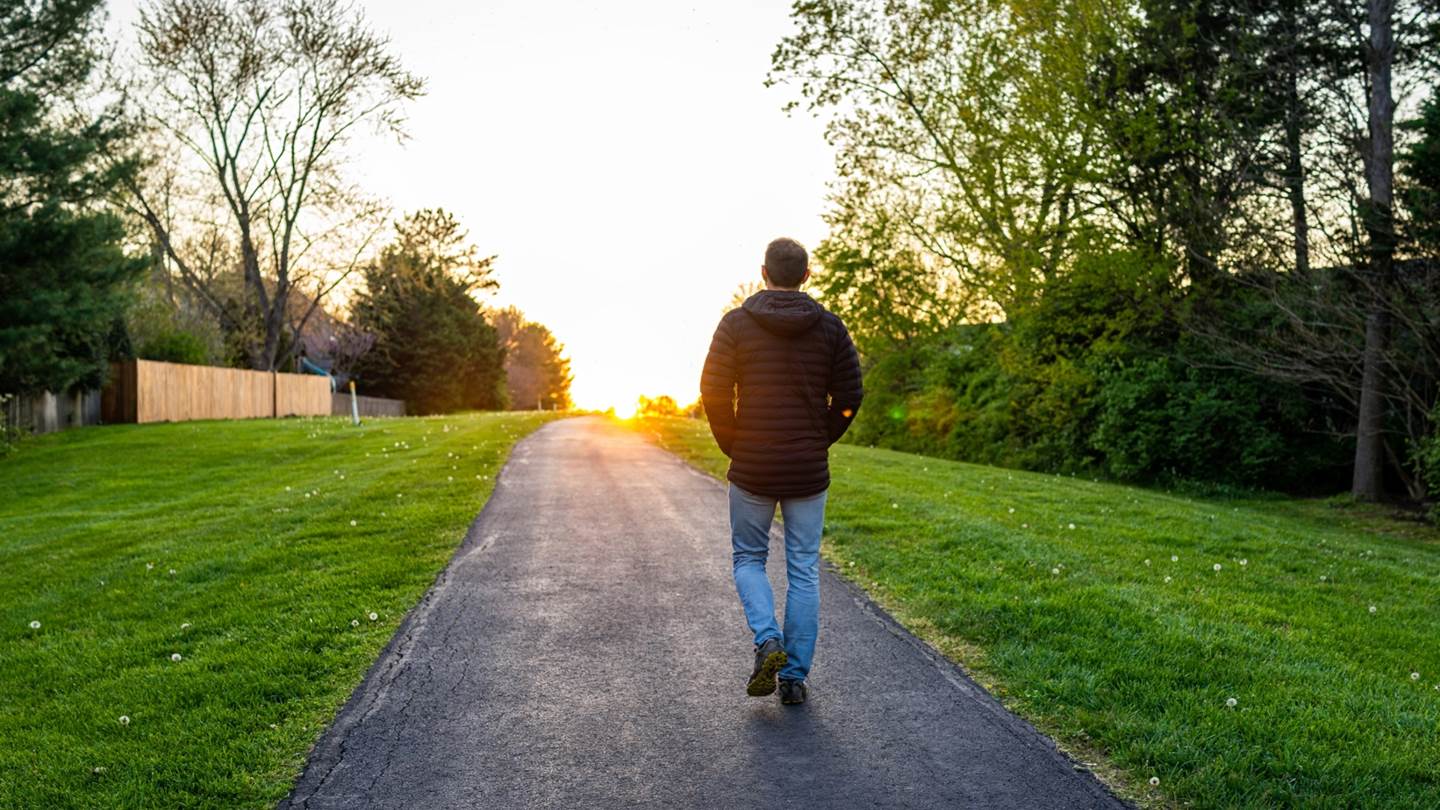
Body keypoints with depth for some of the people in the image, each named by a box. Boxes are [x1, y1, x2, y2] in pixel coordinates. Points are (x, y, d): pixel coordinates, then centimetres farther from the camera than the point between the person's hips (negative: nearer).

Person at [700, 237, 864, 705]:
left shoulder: (736, 323, -5)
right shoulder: (829, 327, 0)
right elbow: (849, 397, -2)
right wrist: (819, 442, 11)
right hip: (809, 472, 1)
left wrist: (733, 447, 5)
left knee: (748, 558, 18)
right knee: (804, 572, 10)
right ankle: (795, 677, 12)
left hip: (752, 470, -1)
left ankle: (767, 640, -5)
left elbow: (714, 391, -9)